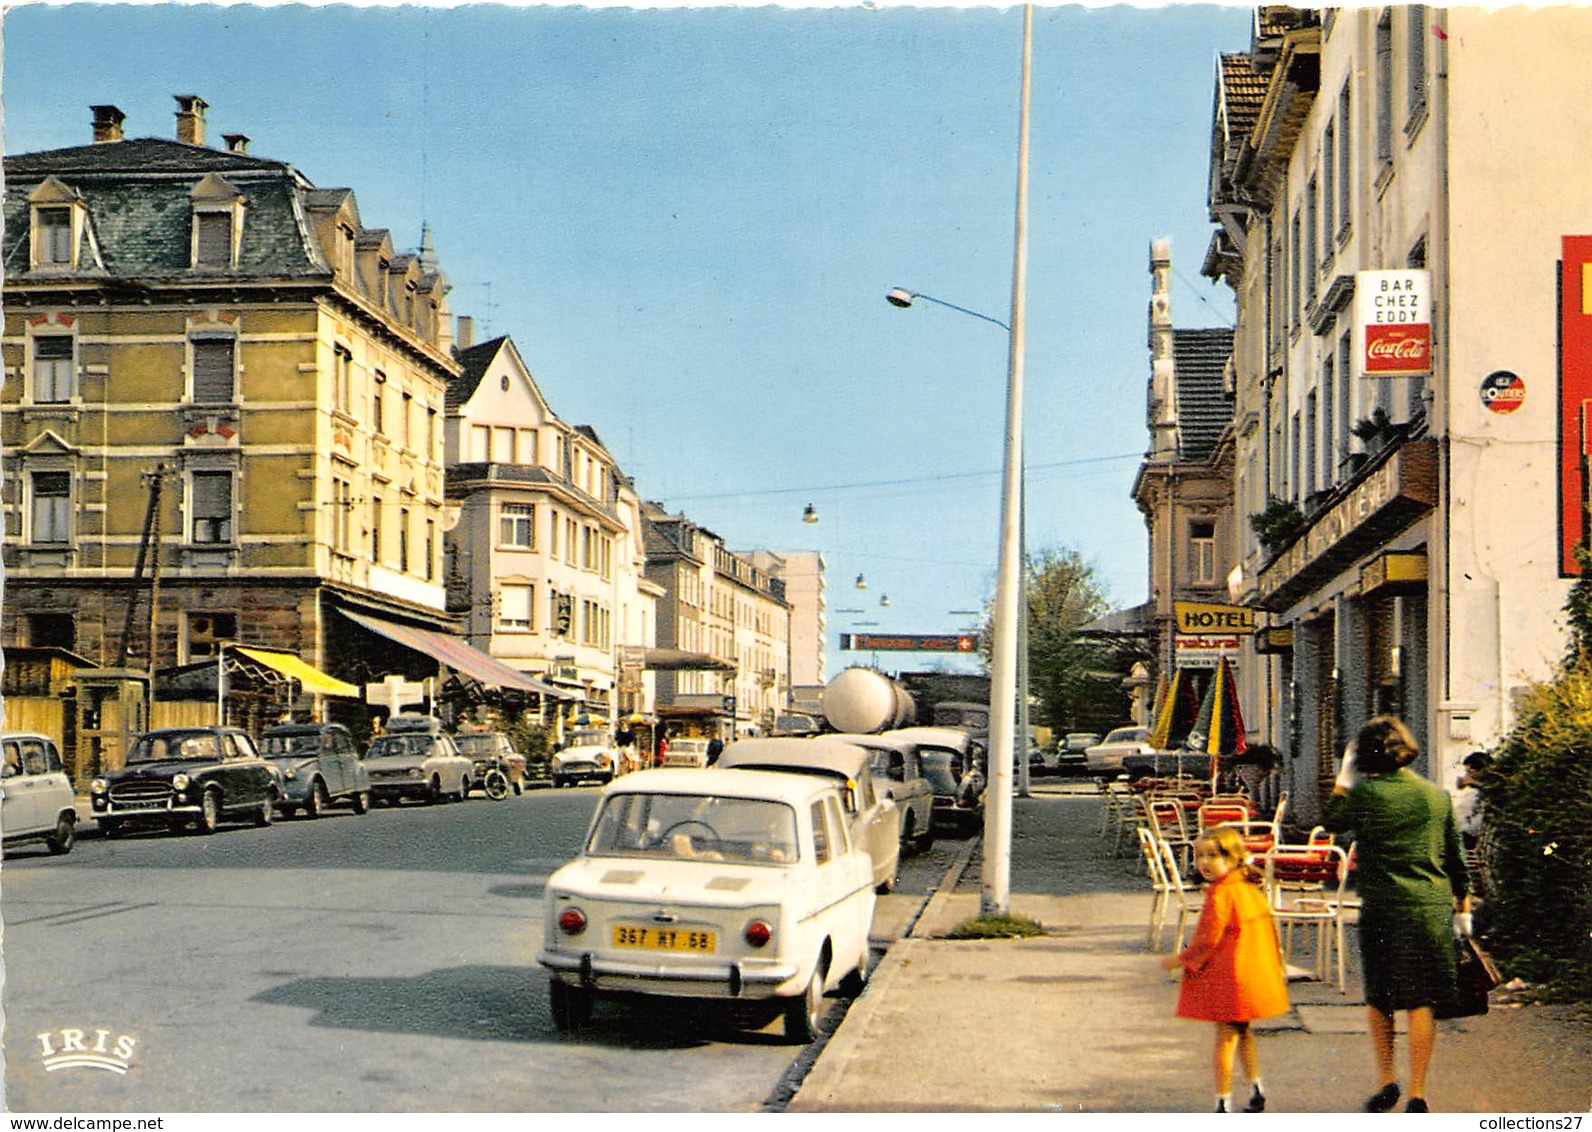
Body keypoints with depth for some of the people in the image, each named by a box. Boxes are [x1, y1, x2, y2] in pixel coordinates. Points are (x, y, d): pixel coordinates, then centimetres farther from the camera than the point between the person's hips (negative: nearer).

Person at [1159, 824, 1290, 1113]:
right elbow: (1269, 931, 16)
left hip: (1228, 978, -9)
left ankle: (1223, 1104, 0)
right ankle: (1256, 1091, 29)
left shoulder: (1220, 893, -19)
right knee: (1242, 1033, 22)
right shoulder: (1250, 887, 8)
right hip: (1254, 974, 9)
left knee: (1225, 1038, -3)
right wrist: (1275, 965, 27)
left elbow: (1209, 939, -20)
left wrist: (1180, 960, -9)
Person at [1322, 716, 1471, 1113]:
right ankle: (1417, 1093, 4)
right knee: (1421, 1001, 4)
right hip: (1433, 908, 2)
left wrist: (1343, 777, 17)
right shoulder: (1438, 795, 5)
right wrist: (1463, 908, 20)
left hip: (1382, 908, -2)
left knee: (1378, 998, 15)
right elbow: (1455, 858, 11)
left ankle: (1386, 1080, 16)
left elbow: (1330, 821, 12)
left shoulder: (1366, 793, -7)